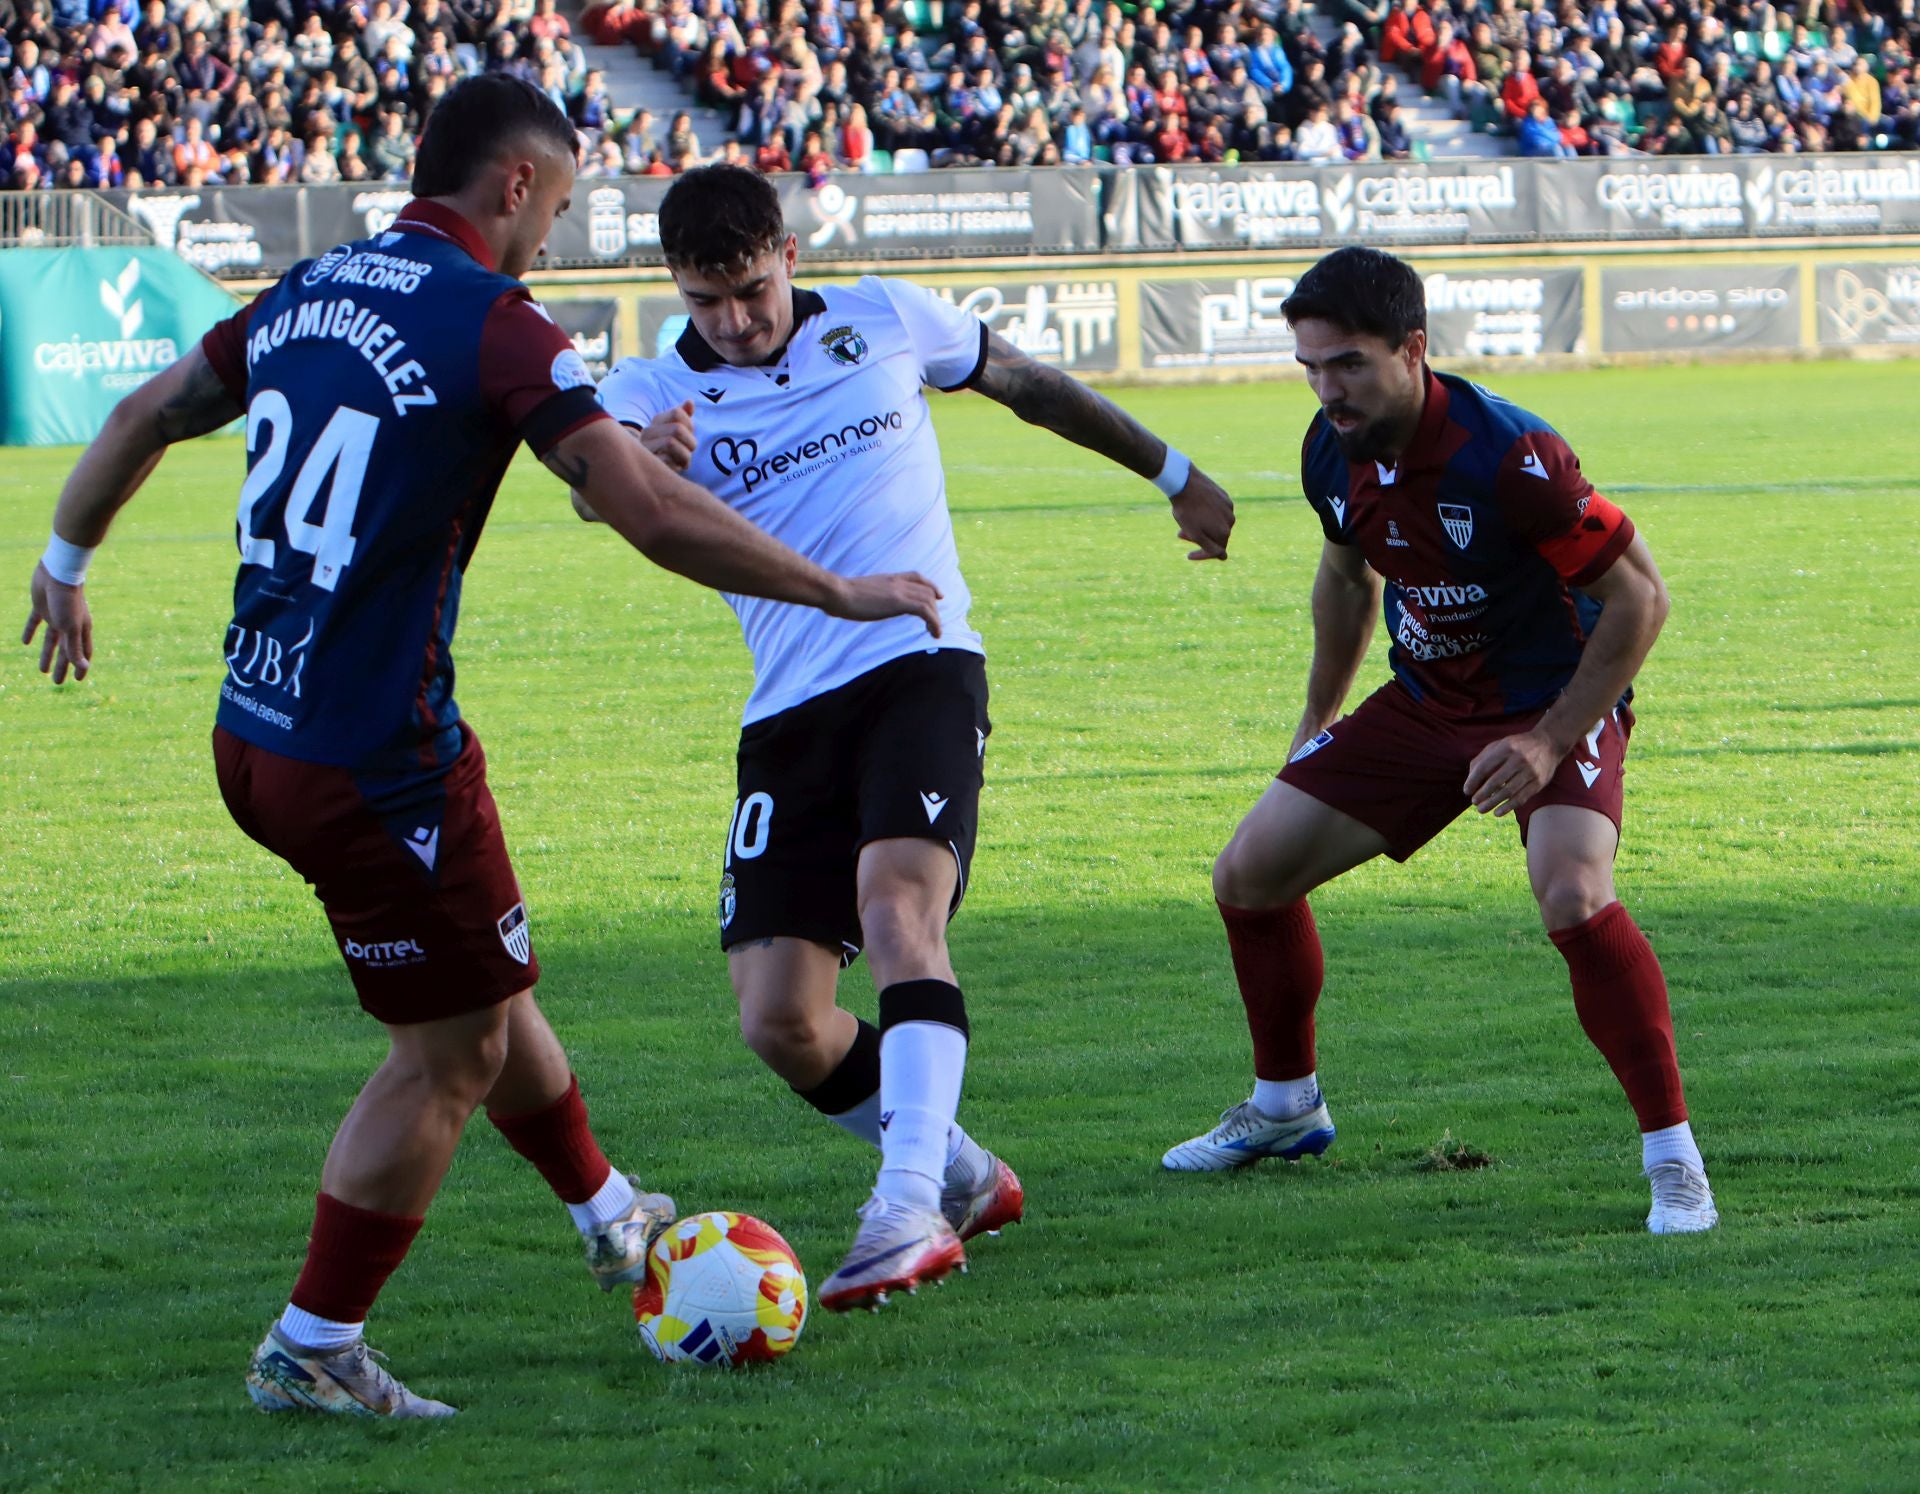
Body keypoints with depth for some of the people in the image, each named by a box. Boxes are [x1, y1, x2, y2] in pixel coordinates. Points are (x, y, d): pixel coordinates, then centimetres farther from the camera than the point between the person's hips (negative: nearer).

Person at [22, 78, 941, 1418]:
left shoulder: (308, 294, 8)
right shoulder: (494, 323, -14)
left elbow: (143, 416, 21)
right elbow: (656, 516, -20)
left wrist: (67, 563, 39)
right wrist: (843, 594, -10)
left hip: (253, 736, 9)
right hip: (376, 758, -9)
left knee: (481, 983, 25)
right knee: (450, 1049, 6)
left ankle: (612, 1221, 43)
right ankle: (312, 1352, 10)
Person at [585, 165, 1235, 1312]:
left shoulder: (888, 321, 7)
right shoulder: (656, 392, 2)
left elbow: (1026, 382, 24)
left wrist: (1175, 474, 33)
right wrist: (641, 463, -46)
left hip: (922, 669, -2)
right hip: (790, 712, 2)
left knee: (897, 908, -29)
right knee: (781, 1022, -6)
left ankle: (909, 1210, -37)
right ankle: (960, 1174, 19)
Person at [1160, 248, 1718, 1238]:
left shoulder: (1507, 456, -30)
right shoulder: (1334, 454, -8)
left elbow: (1639, 597, -22)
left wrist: (1548, 744, -26)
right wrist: (1320, 717, 21)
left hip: (1560, 704, -7)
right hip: (1426, 702, 7)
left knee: (1572, 897, -33)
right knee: (1250, 873, 5)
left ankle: (1674, 1157, -20)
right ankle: (1285, 1107, 29)